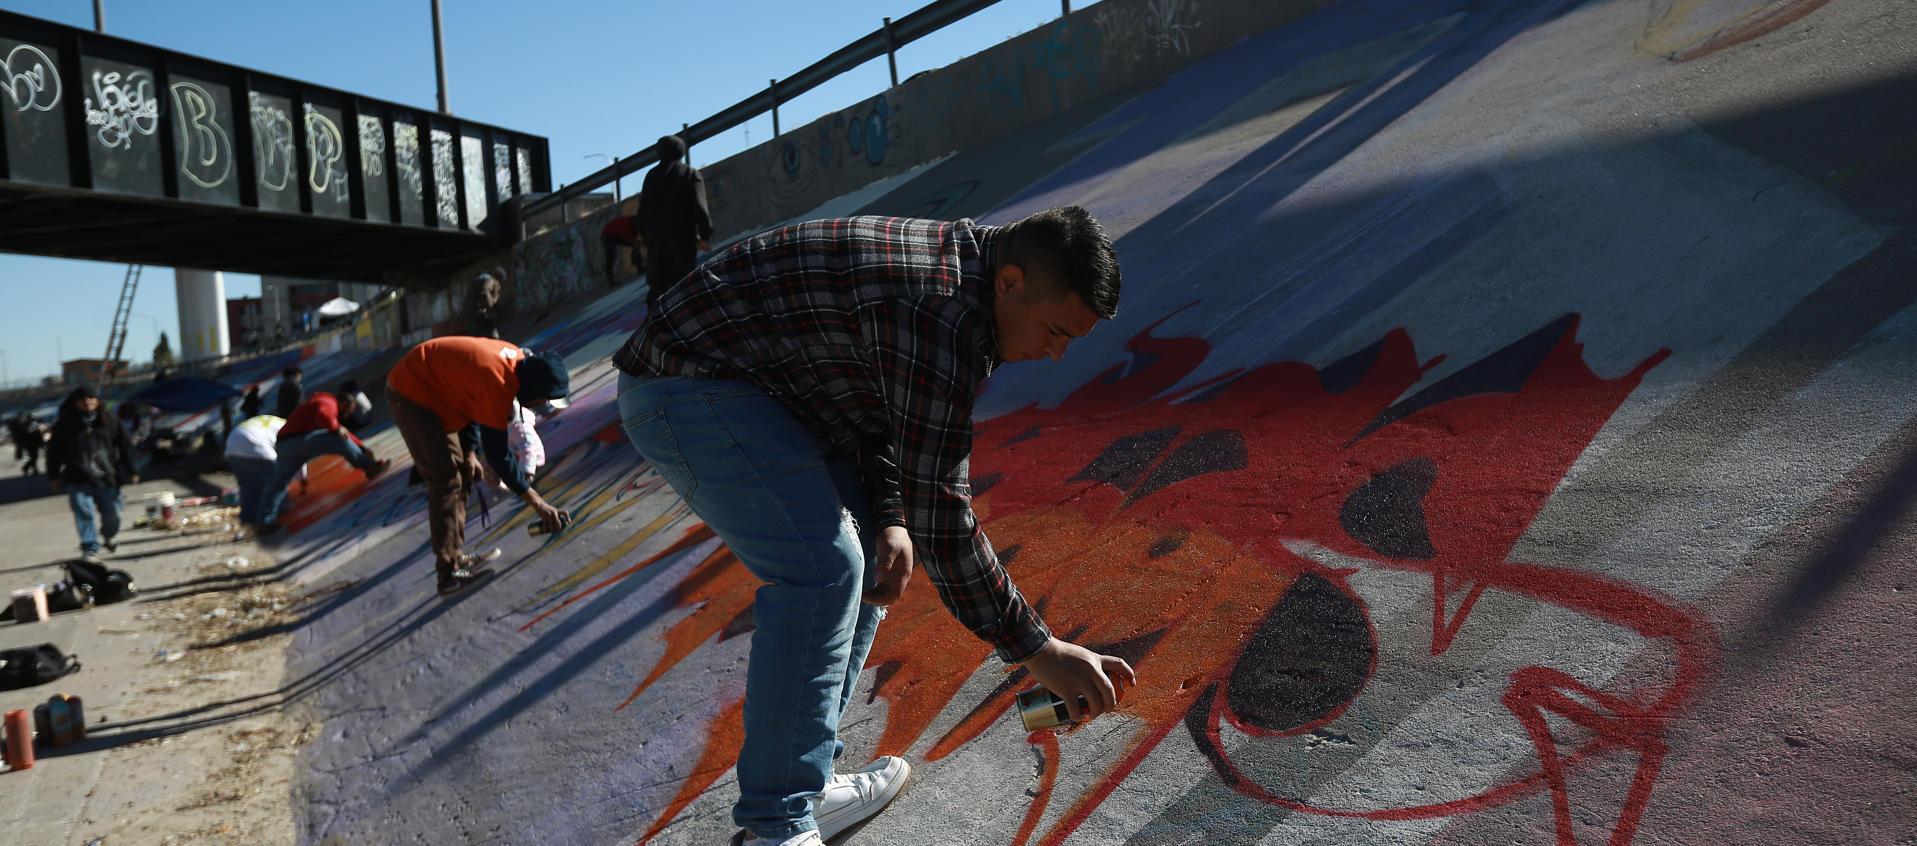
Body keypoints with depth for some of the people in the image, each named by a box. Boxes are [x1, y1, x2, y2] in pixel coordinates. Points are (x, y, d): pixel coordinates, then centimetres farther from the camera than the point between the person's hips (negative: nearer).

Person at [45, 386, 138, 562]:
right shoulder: (65, 424, -3)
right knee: (84, 514, -5)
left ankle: (109, 537, 37)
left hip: (106, 476, 2)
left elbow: (125, 445, 4)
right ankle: (90, 548, 1)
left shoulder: (109, 420, 0)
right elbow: (54, 451, 3)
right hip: (78, 479, -2)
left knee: (112, 512, 10)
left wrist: (131, 471, 3)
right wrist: (54, 476, 3)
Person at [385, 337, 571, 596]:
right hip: (411, 393, -10)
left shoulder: (517, 361, -6)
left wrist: (469, 452, 3)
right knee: (446, 482, -13)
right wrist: (536, 503, -25)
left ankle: (455, 555, 17)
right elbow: (497, 452, -28)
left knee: (460, 474, 11)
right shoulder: (497, 380, -32)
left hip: (432, 389, 10)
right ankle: (450, 572, -11)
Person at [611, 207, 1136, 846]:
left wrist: (887, 518, -3)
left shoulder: (960, 270, 4)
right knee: (822, 567, -21)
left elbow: (881, 411, 13)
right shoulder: (944, 313, -28)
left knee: (864, 554, 8)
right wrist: (1036, 651, -20)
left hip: (763, 390, 11)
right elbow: (940, 513, -28)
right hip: (685, 383, -10)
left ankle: (804, 785, 13)